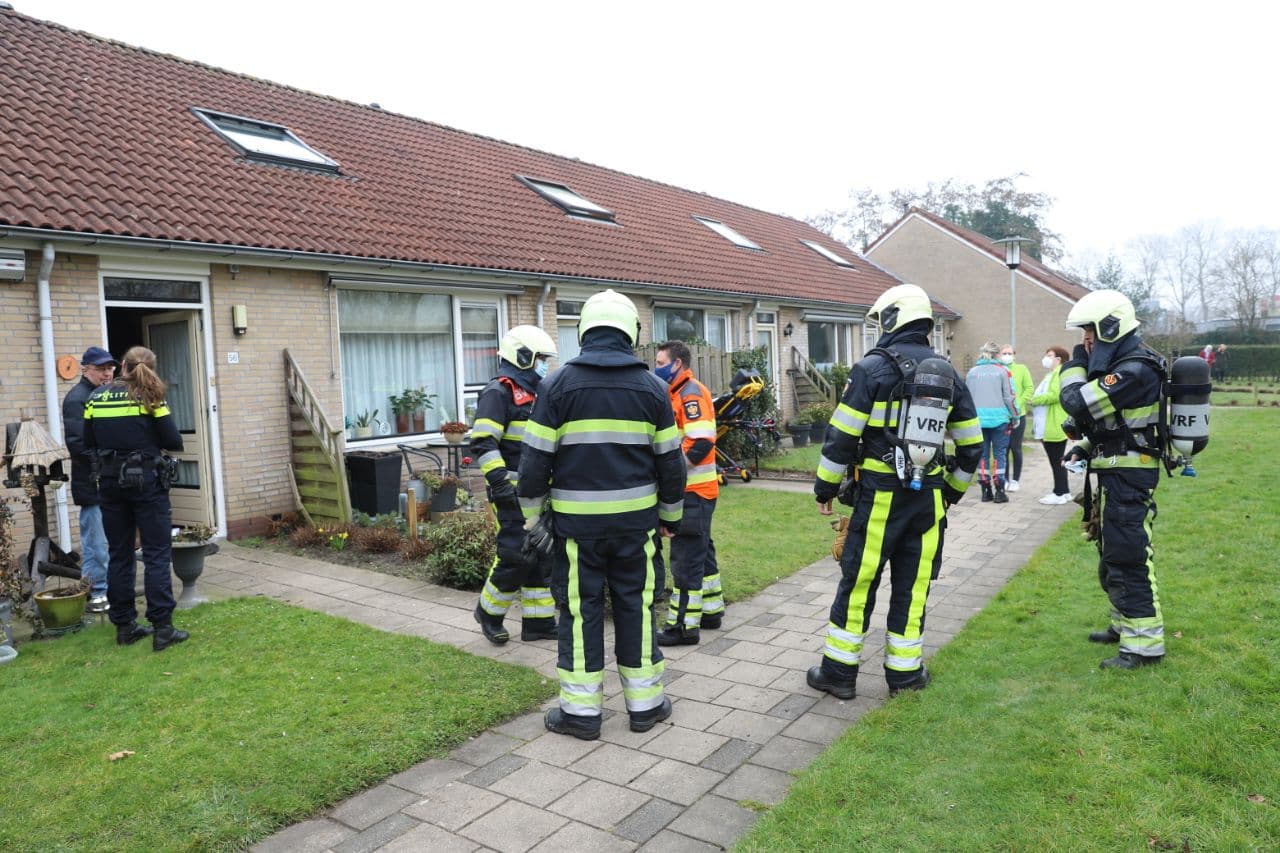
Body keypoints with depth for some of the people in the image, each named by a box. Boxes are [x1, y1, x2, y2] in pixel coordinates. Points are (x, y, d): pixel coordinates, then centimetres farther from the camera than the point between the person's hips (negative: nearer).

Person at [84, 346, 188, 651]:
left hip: (110, 482, 4)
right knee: (157, 555, -1)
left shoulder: (96, 398, 3)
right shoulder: (150, 398, -7)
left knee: (119, 555, 12)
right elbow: (174, 442, -8)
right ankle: (162, 628, -2)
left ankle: (124, 625, 18)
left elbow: (89, 442, 9)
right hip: (147, 481, -4)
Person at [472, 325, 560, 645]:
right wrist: (500, 481, -24)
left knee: (542, 556, 10)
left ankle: (538, 622, 19)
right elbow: (483, 443, -19)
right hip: (513, 494, -9)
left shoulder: (535, 394, 18)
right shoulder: (499, 393, -10)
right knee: (516, 555, -8)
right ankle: (489, 612, 15)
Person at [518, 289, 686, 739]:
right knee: (635, 604, 13)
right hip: (634, 517, 2)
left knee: (581, 609, 8)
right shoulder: (651, 386, 2)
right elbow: (670, 460, 5)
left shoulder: (558, 383, -4)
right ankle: (645, 704, 23)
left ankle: (580, 710, 17)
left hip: (577, 518, -2)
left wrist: (533, 517, 7)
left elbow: (536, 458, -5)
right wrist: (671, 514, 17)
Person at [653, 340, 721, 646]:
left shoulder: (690, 393, -14)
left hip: (693, 492, -10)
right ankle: (710, 610, 28)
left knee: (686, 556, -7)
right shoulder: (679, 393, 17)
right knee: (701, 551, 17)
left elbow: (701, 443, -24)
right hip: (693, 490, 10)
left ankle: (684, 625, -2)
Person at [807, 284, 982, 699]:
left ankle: (839, 671, 13)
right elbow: (971, 442, 12)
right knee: (913, 584, 12)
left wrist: (825, 487, -1)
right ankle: (905, 672, 21)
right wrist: (954, 488, 25)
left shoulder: (872, 368, -9)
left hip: (880, 494, -4)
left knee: (858, 582, 4)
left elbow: (842, 436, -12)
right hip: (928, 497, 5)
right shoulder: (947, 373, 8)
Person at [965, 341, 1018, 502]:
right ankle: (999, 492, 3)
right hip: (999, 418, -2)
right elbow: (1009, 397, -4)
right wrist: (1015, 415, 8)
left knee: (983, 454, 9)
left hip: (978, 419, 2)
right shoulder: (1002, 371, -3)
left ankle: (986, 491, 12)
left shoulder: (972, 372, 4)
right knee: (999, 454, 4)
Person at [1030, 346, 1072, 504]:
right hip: (1047, 427, 10)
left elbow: (1055, 395, -24)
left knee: (1056, 461, -5)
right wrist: (1033, 408, 10)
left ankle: (1060, 494, 1)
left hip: (1055, 427, -10)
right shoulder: (1051, 374, 22)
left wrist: (1034, 399, -12)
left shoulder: (1061, 372, -11)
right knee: (1056, 461, 14)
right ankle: (1064, 491, 20)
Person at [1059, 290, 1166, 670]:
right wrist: (1083, 448, 7)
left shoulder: (1136, 370, -21)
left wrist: (1075, 363, -10)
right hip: (1116, 474, 11)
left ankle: (1145, 643, 3)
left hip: (1128, 478, -11)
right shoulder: (1121, 364, 13)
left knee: (1127, 557, -6)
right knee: (1113, 553, 19)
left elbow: (1079, 403, -27)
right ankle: (1126, 625, 33)